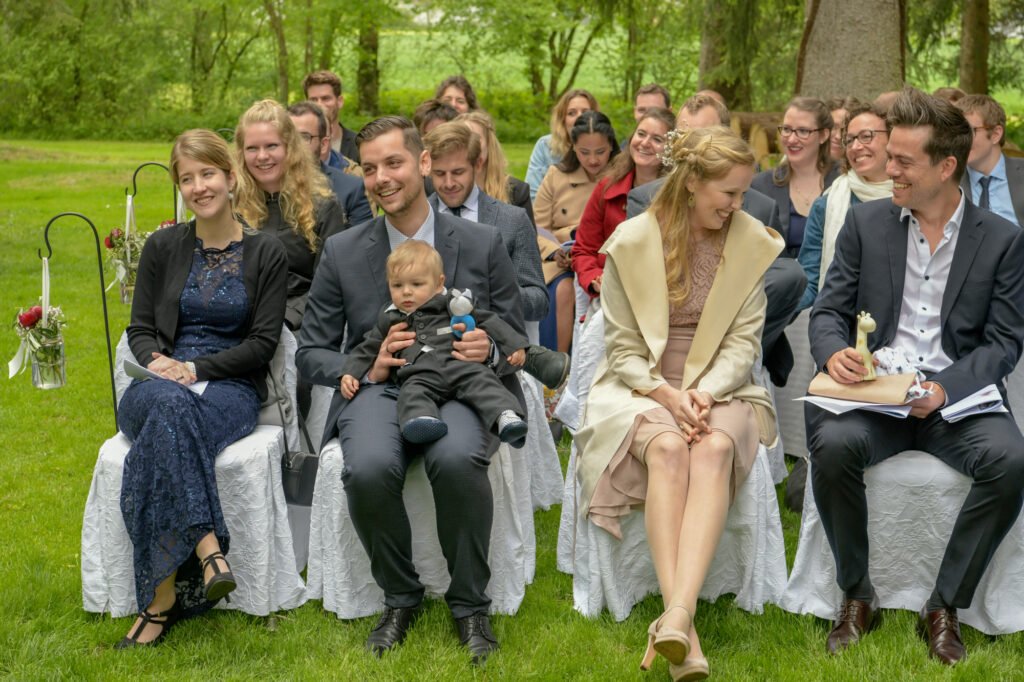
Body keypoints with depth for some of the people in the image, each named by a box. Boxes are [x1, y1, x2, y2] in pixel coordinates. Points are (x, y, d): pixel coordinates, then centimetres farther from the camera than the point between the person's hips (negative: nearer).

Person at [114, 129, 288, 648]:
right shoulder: (163, 247, 12)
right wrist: (157, 360, -12)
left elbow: (263, 342, 0)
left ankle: (160, 600, -39)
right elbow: (140, 328, 12)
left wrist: (198, 368, -13)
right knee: (169, 406, -39)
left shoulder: (266, 253, 6)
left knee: (164, 430, -37)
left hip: (231, 388, -2)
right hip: (162, 385, 2)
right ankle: (208, 549, -48)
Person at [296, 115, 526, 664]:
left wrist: (489, 350, -14)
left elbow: (517, 342, 11)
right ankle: (399, 598, -4)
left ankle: (469, 604, -11)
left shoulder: (482, 243, 6)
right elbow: (310, 354, 10)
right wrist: (367, 366, -11)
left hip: (463, 387, -1)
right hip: (379, 388, 1)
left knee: (457, 458, -36)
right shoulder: (342, 252, 8)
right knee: (368, 467, -33)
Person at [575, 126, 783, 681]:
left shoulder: (751, 243, 3)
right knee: (667, 449, -35)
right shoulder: (631, 242, -2)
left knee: (714, 449, -34)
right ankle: (682, 629, -42)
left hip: (721, 389, 1)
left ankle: (677, 615, -47)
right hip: (643, 387, -1)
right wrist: (667, 395, -20)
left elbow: (744, 341, 0)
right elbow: (623, 349, -2)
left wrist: (706, 392, -19)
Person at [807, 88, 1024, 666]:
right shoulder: (866, 222, 7)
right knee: (833, 443, -32)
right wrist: (834, 352, -18)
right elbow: (828, 310, 7)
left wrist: (946, 388, -18)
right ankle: (857, 596, -10)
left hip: (958, 396, 0)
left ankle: (945, 606, -12)